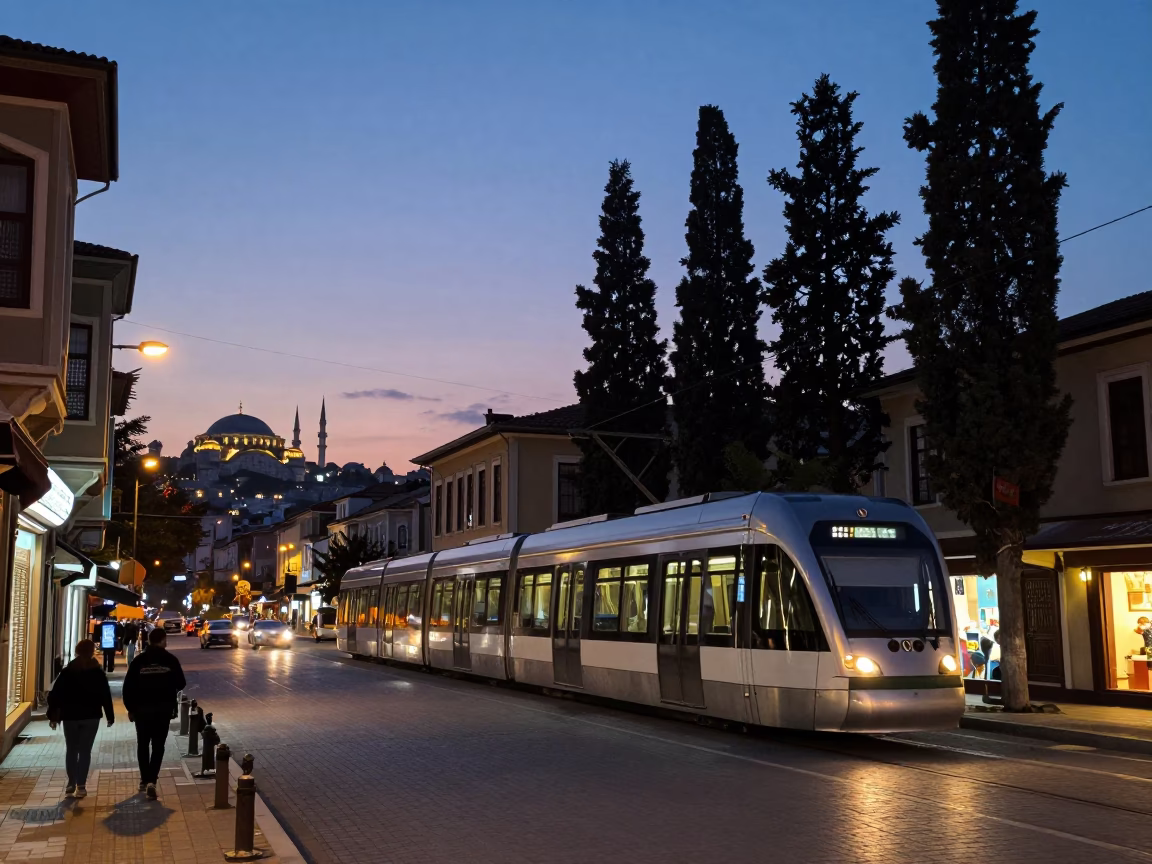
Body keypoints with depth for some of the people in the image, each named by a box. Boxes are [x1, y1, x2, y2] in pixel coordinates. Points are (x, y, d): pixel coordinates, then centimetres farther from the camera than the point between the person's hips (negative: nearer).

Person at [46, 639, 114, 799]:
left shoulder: (66, 672, 2)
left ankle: (71, 783, 15)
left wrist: (52, 715, 5)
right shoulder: (98, 673, -2)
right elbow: (105, 696, -3)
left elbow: (55, 694, 0)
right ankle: (81, 785, -3)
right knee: (85, 751, 1)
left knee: (71, 750, 14)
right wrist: (110, 715, 4)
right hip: (91, 716, -1)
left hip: (70, 716, 2)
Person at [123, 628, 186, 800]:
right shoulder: (171, 660, -5)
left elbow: (128, 687, -4)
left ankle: (145, 779, 22)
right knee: (158, 746, 2)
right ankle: (151, 780, -13)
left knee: (143, 745, 17)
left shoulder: (138, 661, -4)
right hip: (164, 708, -1)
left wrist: (130, 708, 5)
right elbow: (180, 684, 1)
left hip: (142, 708, 1)